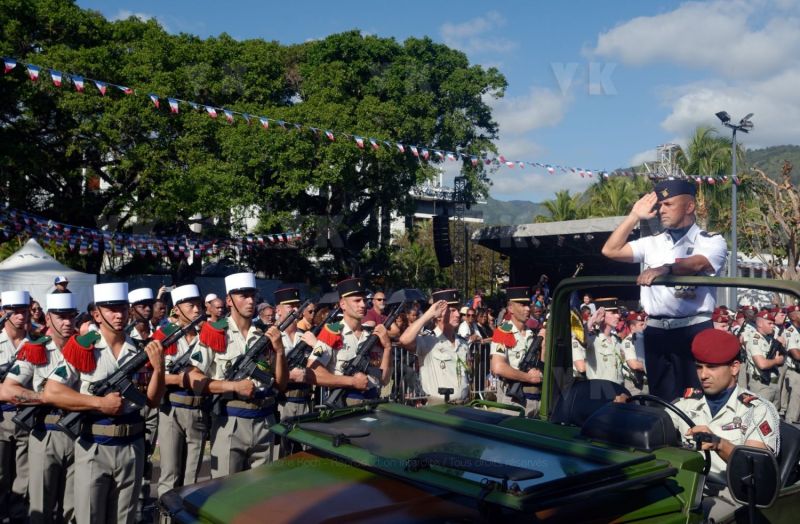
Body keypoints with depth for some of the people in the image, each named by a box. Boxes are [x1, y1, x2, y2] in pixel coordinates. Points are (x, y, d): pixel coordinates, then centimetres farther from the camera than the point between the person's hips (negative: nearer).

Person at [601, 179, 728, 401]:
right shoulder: (653, 243, 18)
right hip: (656, 331, 5)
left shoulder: (711, 241, 3)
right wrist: (635, 215, 10)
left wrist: (664, 268, -38)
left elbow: (697, 264, -19)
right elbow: (610, 250, 11)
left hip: (694, 330, -4)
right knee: (662, 397, 10)